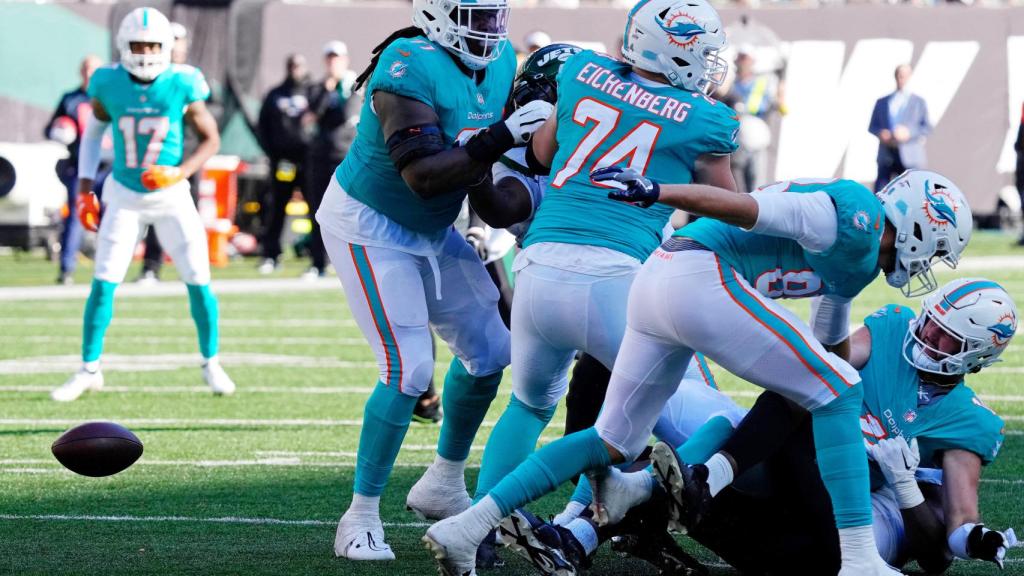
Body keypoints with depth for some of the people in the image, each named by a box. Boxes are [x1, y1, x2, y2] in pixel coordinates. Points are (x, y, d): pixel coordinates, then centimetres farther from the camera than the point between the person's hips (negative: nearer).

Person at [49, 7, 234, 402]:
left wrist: (181, 172, -19)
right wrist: (85, 191, 3)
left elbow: (210, 139, -3)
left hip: (170, 195, 0)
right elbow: (92, 133, 6)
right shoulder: (109, 86, -11)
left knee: (199, 283, -2)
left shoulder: (181, 86, -15)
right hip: (124, 196, 0)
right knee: (103, 284, -5)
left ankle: (211, 363, 17)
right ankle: (89, 370, 6)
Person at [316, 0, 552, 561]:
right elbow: (423, 176, -34)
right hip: (368, 227, -9)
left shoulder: (500, 61, -3)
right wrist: (500, 139, -37)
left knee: (489, 351, 11)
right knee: (408, 368, -16)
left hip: (431, 231, 9)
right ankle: (362, 517, -4)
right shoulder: (411, 68, -29)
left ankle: (443, 486, 30)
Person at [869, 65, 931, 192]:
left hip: (909, 157, -2)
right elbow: (872, 126, 15)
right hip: (886, 156, 2)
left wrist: (909, 133, -16)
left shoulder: (918, 102, 11)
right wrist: (881, 133, -9)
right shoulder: (882, 102, 17)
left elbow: (927, 128, 2)